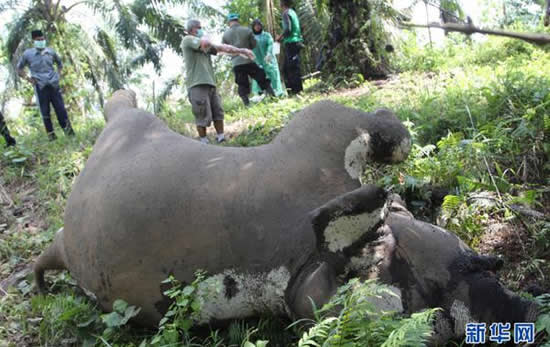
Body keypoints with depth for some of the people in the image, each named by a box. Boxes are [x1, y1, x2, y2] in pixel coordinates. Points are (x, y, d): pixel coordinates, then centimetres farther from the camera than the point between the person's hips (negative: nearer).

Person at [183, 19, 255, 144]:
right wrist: (203, 37, 4)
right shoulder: (187, 40, -1)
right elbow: (205, 43, -18)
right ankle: (204, 143, 5)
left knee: (218, 113, 7)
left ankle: (221, 139, 16)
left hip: (210, 84, 8)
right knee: (203, 117, -5)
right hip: (197, 85, -8)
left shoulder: (205, 44, 22)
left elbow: (223, 48, 19)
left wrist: (241, 51, 14)